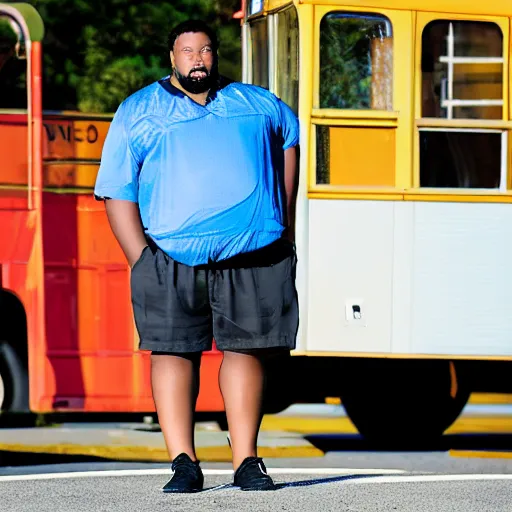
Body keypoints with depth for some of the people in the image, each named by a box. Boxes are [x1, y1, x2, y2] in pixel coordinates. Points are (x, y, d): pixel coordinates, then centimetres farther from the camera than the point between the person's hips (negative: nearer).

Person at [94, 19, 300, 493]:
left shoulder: (256, 103, 17)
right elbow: (117, 190, 4)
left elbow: (291, 133, 36)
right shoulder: (137, 112, 9)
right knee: (173, 351, -7)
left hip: (254, 257, 2)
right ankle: (184, 463, -5)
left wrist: (286, 220, 26)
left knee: (245, 348, -1)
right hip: (172, 259, -1)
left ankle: (246, 462, 3)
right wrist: (141, 259, -8)